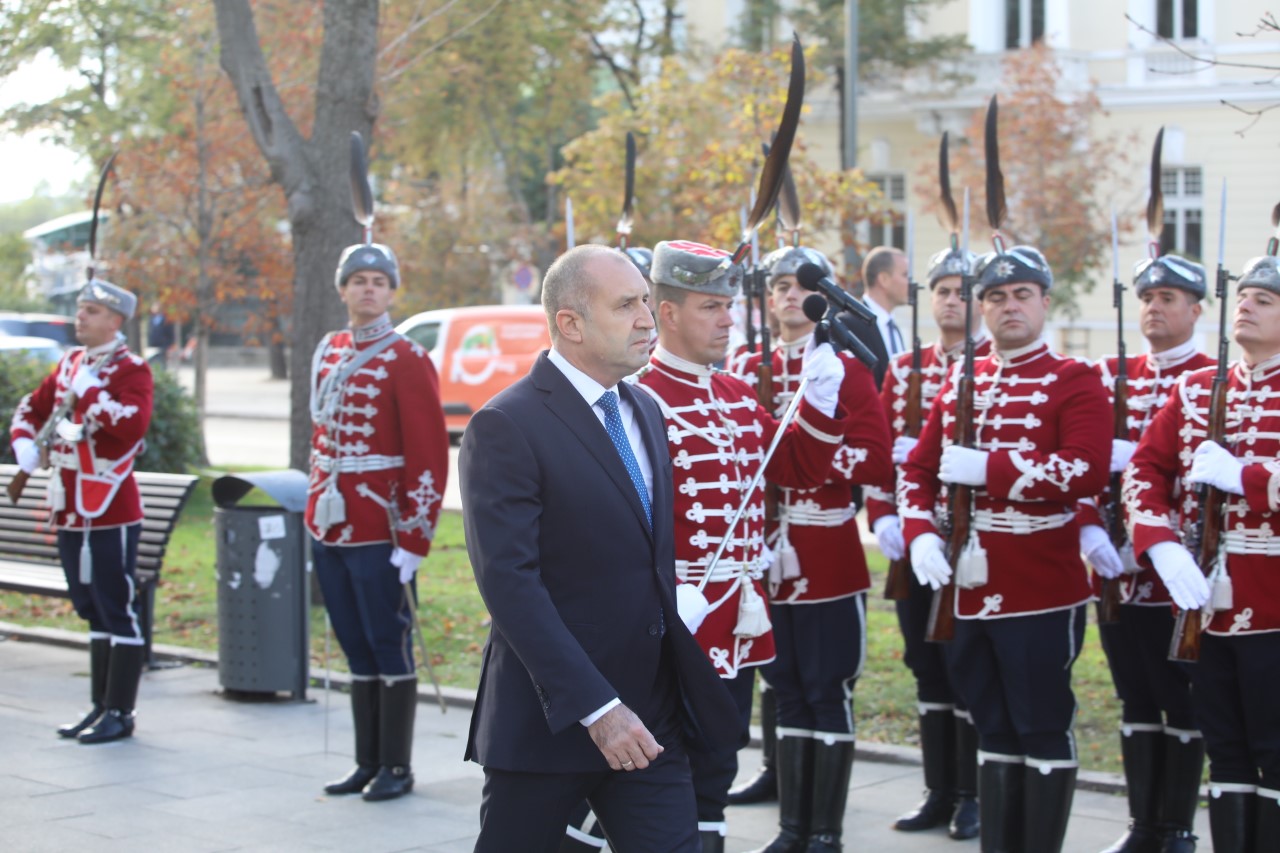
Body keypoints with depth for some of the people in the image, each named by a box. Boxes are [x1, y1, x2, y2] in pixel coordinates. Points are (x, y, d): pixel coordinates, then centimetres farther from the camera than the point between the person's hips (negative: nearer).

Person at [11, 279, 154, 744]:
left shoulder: (131, 370, -9)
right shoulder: (69, 363, 13)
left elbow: (134, 425, -25)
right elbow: (32, 407, 22)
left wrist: (89, 391, -22)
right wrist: (24, 442, 4)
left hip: (111, 512, -8)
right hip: (71, 509, 8)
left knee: (116, 611, -2)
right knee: (92, 611, 14)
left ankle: (120, 713, 4)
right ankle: (101, 705, 22)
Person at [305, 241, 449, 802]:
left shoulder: (407, 360, -8)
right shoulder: (329, 353, 12)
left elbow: (429, 456, -11)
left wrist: (413, 539, -16)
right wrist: (315, 514, 14)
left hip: (379, 533, -6)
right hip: (328, 528, 6)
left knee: (389, 647, 0)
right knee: (355, 648, 12)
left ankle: (397, 768, 8)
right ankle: (367, 764, 20)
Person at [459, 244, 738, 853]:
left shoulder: (644, 412, 12)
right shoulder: (505, 428, -13)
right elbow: (510, 585, -20)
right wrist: (596, 709, -23)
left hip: (650, 716, 6)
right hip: (550, 720, -6)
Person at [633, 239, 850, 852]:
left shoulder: (738, 397, 13)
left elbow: (801, 468, 17)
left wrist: (821, 399, 3)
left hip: (740, 621, 8)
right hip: (678, 624, -8)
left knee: (716, 774, 17)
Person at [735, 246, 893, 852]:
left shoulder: (847, 369, -2)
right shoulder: (750, 370, 10)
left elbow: (875, 462, -10)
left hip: (829, 557, -4)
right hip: (770, 554, 4)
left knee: (829, 694, 0)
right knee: (787, 692, 11)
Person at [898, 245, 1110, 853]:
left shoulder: (1075, 382, -5)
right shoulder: (958, 382, 13)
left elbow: (1088, 470, -19)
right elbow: (920, 468, 13)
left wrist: (988, 468, -22)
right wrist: (920, 535, -6)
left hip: (1043, 590, -5)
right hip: (968, 588, 6)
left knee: (1043, 730, 1)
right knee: (992, 730, 13)